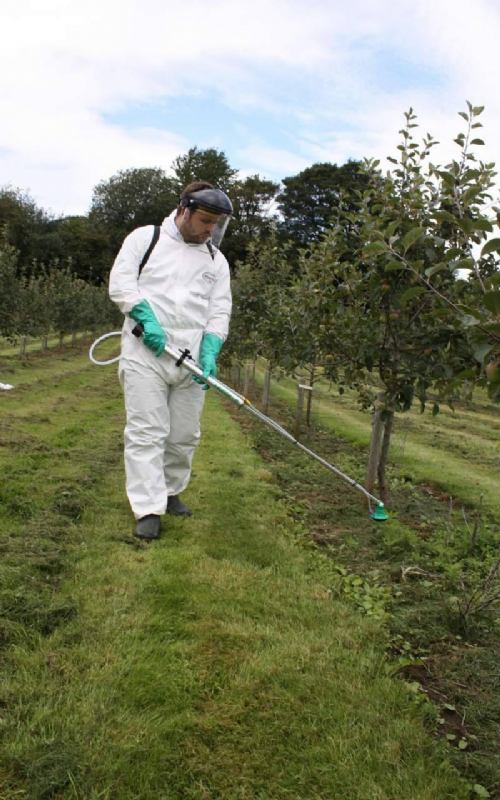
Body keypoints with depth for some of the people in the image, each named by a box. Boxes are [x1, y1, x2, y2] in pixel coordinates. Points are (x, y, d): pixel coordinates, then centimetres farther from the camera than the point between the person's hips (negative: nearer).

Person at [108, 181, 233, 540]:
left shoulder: (217, 260, 14)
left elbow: (219, 311, 8)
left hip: (191, 358, 4)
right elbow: (121, 282, -2)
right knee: (147, 432, -6)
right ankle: (149, 509, -3)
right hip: (145, 353, -3)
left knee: (185, 435, 8)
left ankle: (170, 491, 28)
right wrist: (146, 318, -16)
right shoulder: (145, 237, 6)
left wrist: (210, 353, -8)